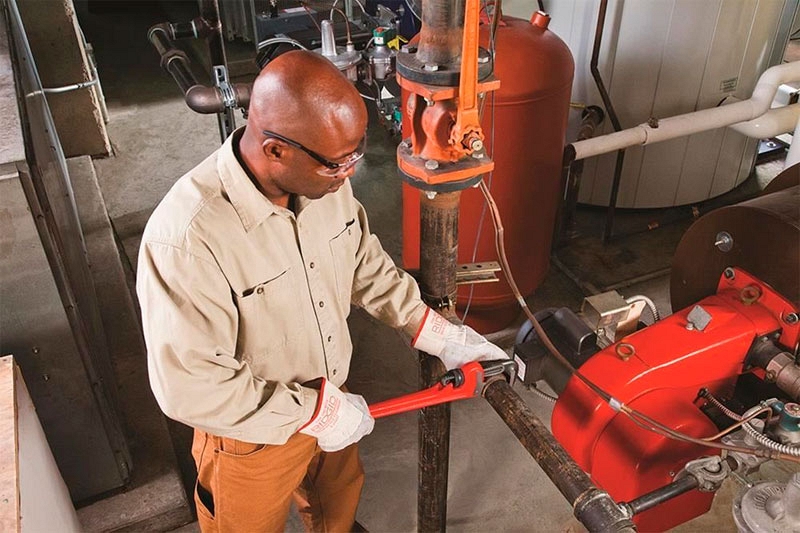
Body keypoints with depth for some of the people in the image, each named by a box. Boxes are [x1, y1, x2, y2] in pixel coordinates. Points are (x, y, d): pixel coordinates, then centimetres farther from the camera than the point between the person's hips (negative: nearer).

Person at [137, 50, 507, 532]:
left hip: (330, 401, 6)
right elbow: (191, 387, -30)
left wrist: (436, 332, -5)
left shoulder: (324, 179, -17)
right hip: (252, 438, -5)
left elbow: (366, 264, 0)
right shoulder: (187, 239, -37)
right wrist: (316, 411, -24)